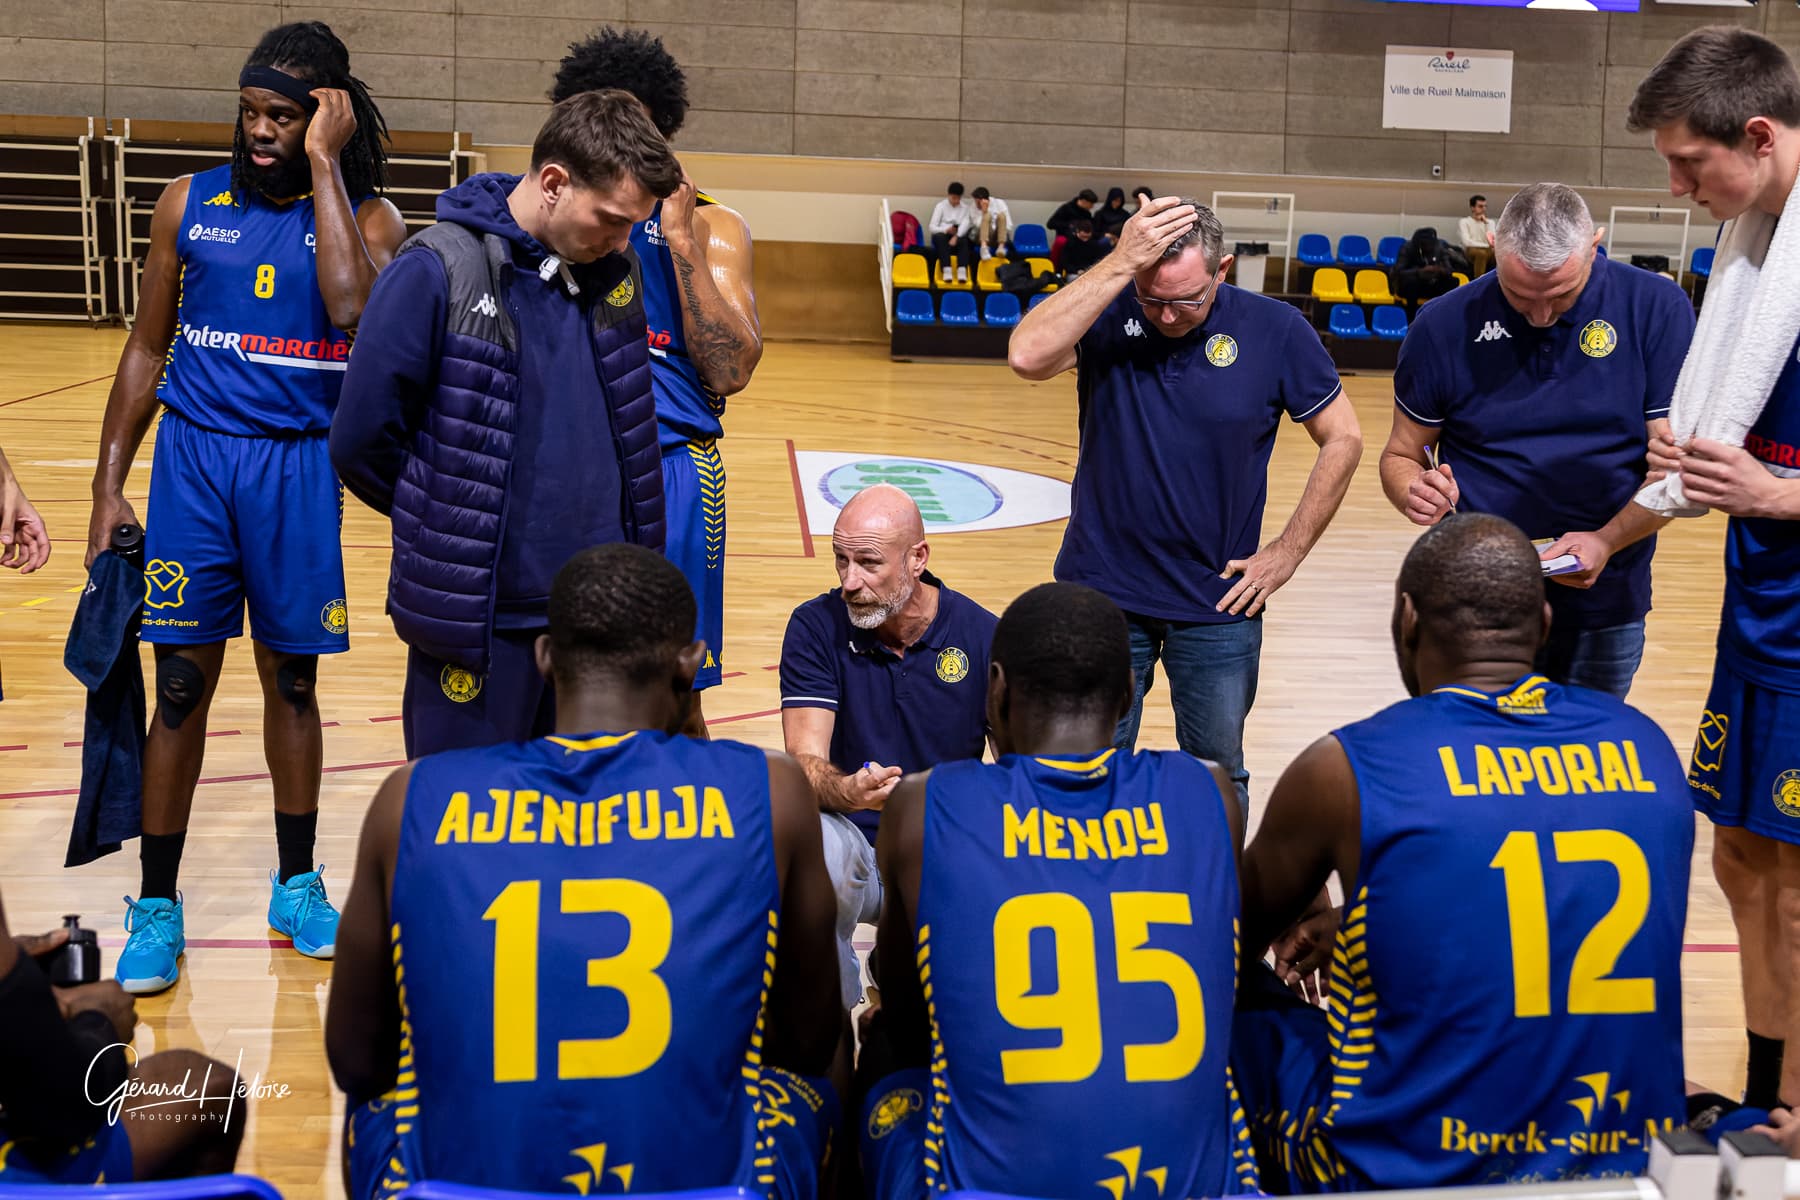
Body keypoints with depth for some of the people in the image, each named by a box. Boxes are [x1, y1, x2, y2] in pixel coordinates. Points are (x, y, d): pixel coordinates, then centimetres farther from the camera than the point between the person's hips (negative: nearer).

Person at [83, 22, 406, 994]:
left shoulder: (366, 216, -2)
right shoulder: (190, 205, 4)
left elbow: (350, 309, -25)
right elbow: (146, 350, 9)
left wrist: (324, 164, -18)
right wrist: (108, 485, 3)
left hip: (299, 467, -1)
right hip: (194, 458, 1)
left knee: (291, 678, 10)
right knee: (180, 685, 1)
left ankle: (296, 884, 26)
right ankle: (157, 905, 13)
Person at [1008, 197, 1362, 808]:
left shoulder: (1274, 330, -7)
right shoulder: (1107, 315, -9)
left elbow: (1343, 439, 2)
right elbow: (1027, 356, -29)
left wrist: (1288, 552, -1)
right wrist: (1120, 264, -30)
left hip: (1218, 603, 0)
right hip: (1101, 595, 0)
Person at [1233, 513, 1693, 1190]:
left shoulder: (1346, 771, -11)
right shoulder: (1645, 746, 1)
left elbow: (1239, 937, 10)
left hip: (1407, 1171, -4)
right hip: (1630, 1163, 5)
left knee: (1229, 1005, 20)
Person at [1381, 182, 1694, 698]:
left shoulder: (1657, 309, -8)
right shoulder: (1444, 326, -6)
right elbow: (1401, 455, 4)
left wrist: (1608, 541, -25)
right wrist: (1415, 492, -20)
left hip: (1606, 610, 1)